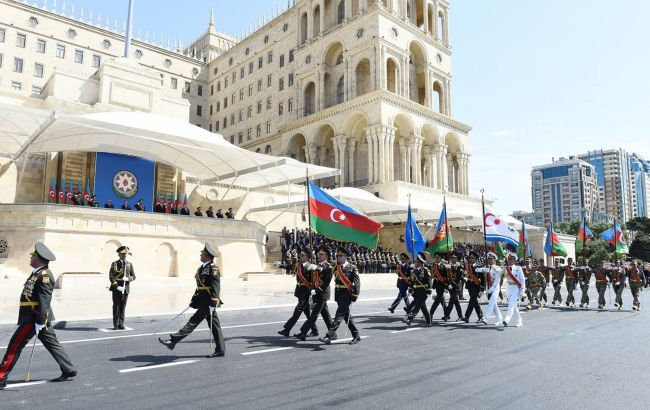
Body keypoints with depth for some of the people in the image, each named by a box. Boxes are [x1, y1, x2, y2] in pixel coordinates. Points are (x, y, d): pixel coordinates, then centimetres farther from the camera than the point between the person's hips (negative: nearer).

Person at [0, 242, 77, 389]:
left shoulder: (44, 276, -18)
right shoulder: (38, 273, 13)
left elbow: (45, 301, -22)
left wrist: (40, 322, -23)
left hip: (33, 318, -10)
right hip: (34, 316, 10)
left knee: (15, 346, -1)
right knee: (52, 344, 12)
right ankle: (68, 372, 17)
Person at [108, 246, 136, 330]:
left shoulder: (129, 264, 10)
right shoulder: (114, 264, 1)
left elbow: (133, 276, 10)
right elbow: (111, 277, -5)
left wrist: (128, 278, -12)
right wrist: (117, 286, -14)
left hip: (125, 288, 2)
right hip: (116, 288, -2)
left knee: (123, 307, 6)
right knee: (116, 306, 2)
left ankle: (121, 324, 12)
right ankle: (116, 325, 8)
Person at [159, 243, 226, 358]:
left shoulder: (213, 269, -13)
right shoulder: (201, 268, 17)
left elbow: (216, 288, -18)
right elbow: (199, 287, 22)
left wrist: (212, 304, -23)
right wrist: (194, 300, 20)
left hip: (208, 302, -10)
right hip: (203, 301, 10)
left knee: (193, 322, -7)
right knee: (214, 326, 11)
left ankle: (173, 341, -5)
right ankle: (220, 350, 15)